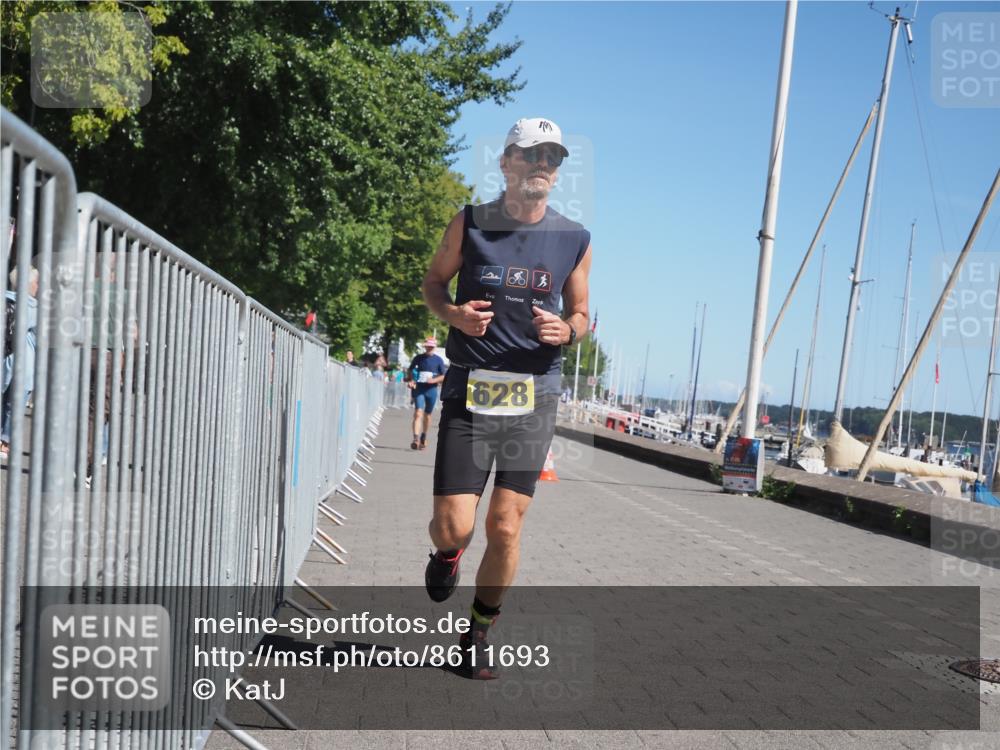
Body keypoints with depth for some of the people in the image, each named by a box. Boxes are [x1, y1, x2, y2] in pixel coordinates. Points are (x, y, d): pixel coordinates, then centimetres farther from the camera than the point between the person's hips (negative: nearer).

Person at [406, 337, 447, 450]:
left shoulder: (438, 360, 3)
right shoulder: (418, 358, 5)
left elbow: (444, 376, 4)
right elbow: (411, 371, 16)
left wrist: (434, 380, -13)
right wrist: (411, 381, -2)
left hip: (431, 390, 1)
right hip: (418, 389, -1)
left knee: (427, 415, 11)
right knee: (418, 413, -15)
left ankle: (423, 438, 29)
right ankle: (416, 439, -25)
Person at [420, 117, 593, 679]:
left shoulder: (574, 240, 5)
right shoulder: (470, 223, 1)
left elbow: (581, 314, 14)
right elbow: (434, 281, 13)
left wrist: (566, 331, -10)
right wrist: (454, 313, -8)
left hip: (534, 396, 1)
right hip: (470, 389, -1)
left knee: (506, 529, 3)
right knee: (454, 526, -7)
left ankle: (479, 635, 24)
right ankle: (448, 553, 32)